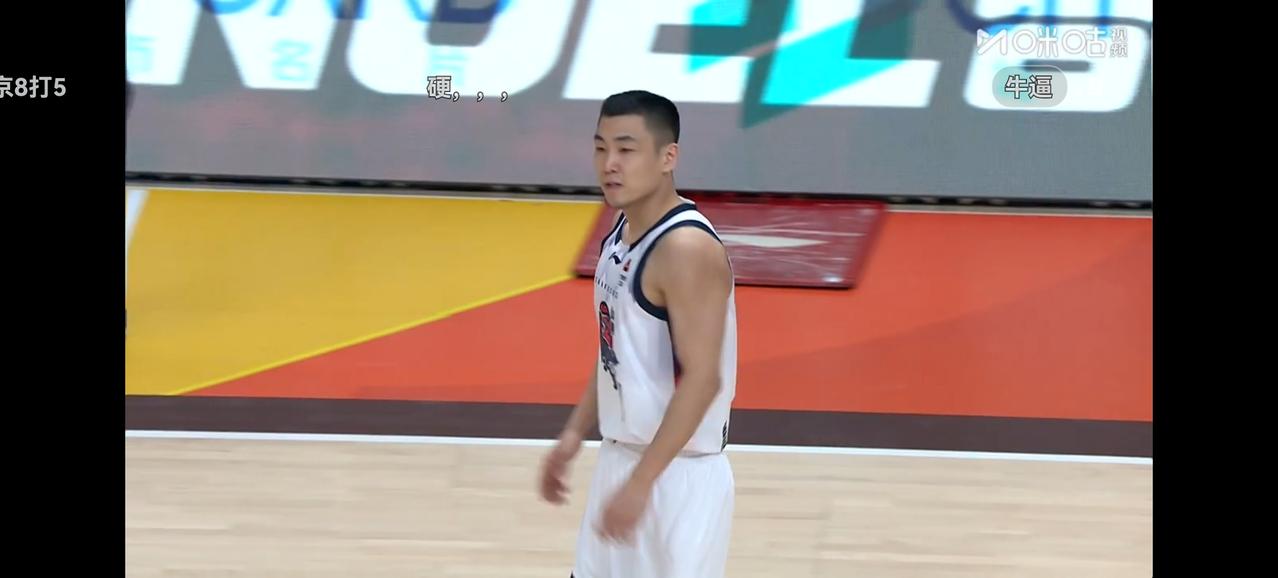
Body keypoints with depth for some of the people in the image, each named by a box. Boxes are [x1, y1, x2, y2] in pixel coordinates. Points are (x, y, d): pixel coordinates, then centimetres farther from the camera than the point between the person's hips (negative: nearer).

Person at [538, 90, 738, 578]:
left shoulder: (687, 249, -22)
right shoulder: (622, 230, 7)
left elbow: (702, 379, -26)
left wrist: (641, 482, -28)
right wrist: (575, 432, 15)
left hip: (679, 476, -9)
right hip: (619, 459, 9)